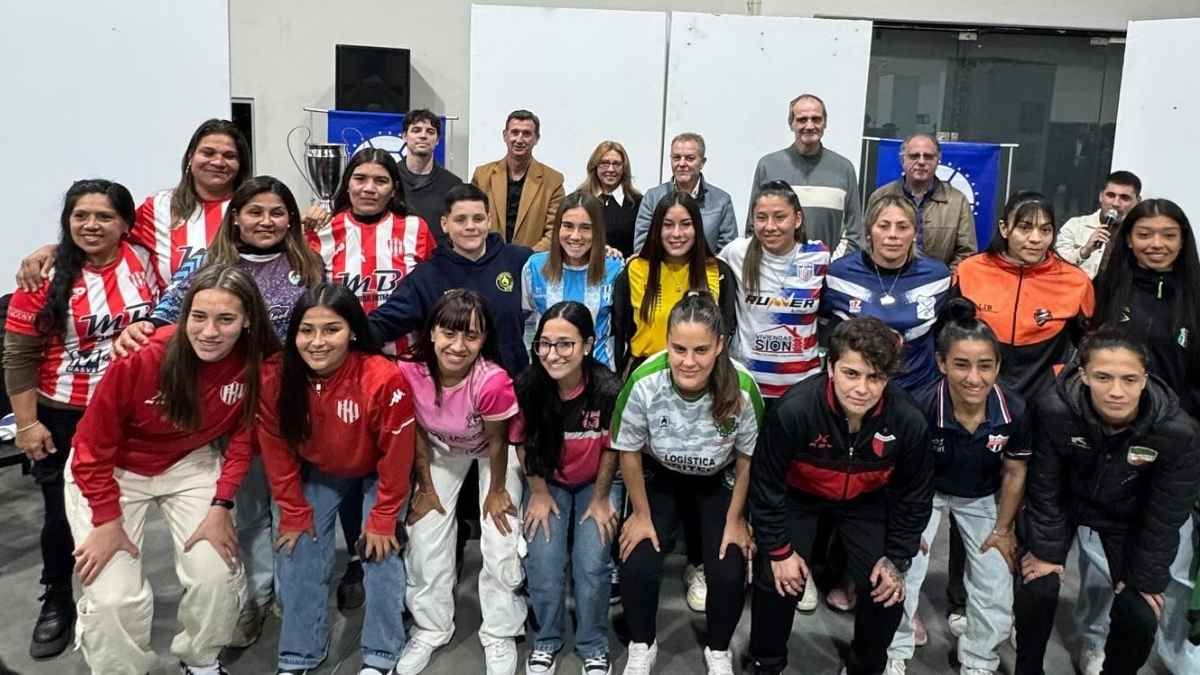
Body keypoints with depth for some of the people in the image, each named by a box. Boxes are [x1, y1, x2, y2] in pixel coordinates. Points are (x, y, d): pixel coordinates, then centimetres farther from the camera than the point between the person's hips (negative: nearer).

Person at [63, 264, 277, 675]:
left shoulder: (256, 364, -20)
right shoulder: (143, 357, -30)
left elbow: (242, 438, -5)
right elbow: (94, 444, -18)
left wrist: (221, 505, -12)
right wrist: (107, 520, -14)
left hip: (189, 465, 3)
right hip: (111, 469, -2)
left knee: (217, 575, -8)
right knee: (114, 597, -12)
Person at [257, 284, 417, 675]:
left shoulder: (385, 379, -36)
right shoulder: (274, 377, -25)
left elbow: (395, 456, -23)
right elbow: (277, 451, -11)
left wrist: (382, 519, -15)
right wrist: (294, 513, -6)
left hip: (376, 473, -3)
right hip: (317, 473, 3)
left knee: (382, 555, -5)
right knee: (298, 555, 1)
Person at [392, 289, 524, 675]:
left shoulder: (493, 381, -40)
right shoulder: (410, 371, -31)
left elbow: (497, 441, -23)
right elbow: (418, 432, -13)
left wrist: (496, 492, -9)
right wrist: (426, 487, -4)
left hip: (492, 451, -3)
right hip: (443, 450, 3)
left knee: (501, 543, -6)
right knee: (423, 539, 3)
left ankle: (499, 636, 16)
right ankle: (430, 629, 25)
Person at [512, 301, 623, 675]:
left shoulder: (608, 389, -29)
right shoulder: (525, 387, -25)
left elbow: (610, 448, -12)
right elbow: (523, 444, -7)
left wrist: (600, 499, -4)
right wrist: (540, 493, -2)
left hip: (596, 483, -1)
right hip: (548, 482, 1)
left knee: (592, 565, -14)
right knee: (544, 563, -13)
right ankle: (546, 641, 14)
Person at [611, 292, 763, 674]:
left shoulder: (742, 389, -32)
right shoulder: (644, 383, -33)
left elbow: (746, 458, -12)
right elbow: (629, 452, -14)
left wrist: (735, 520, -4)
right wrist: (642, 515, -5)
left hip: (719, 481, 0)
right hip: (659, 477, 0)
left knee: (729, 574, -11)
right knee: (638, 567, -13)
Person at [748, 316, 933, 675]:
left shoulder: (908, 421, -27)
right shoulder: (795, 410, -36)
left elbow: (913, 496, -7)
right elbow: (766, 483, -20)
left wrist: (896, 560, -4)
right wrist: (779, 550, -14)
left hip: (866, 500, 2)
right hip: (799, 496, -2)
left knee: (889, 589, -5)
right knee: (777, 581, -10)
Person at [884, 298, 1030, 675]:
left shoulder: (1014, 412, -27)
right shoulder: (922, 411, -35)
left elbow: (1014, 473, -8)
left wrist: (1004, 529, 0)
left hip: (981, 498, 3)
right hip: (926, 493, -2)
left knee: (997, 594, 6)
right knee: (902, 574, -9)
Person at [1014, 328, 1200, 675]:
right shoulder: (1053, 409, -34)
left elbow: (1165, 515, -15)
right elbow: (1044, 488, -18)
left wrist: (1147, 578, -8)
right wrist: (1046, 549, -10)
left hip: (1128, 517, 1)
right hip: (1064, 501, -1)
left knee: (1141, 616, -4)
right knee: (1036, 591, -10)